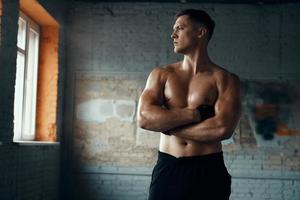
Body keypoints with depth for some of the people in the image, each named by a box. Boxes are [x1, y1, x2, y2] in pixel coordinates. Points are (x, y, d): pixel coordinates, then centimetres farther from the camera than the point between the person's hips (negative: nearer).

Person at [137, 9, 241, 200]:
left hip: (209, 171, -2)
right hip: (167, 169, 2)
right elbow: (144, 118, -8)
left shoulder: (226, 79, -2)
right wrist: (195, 114, -13)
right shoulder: (161, 74, 6)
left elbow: (223, 128, -16)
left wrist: (167, 124, -10)